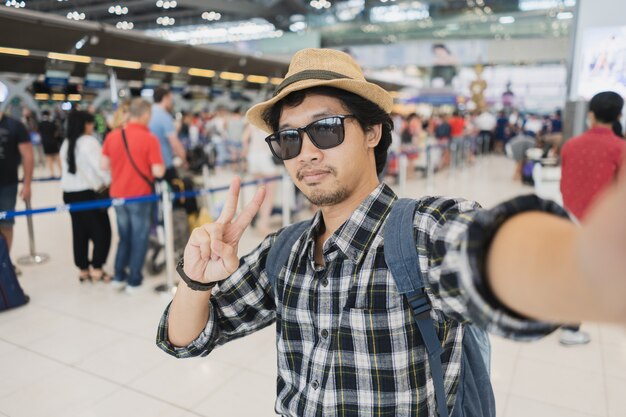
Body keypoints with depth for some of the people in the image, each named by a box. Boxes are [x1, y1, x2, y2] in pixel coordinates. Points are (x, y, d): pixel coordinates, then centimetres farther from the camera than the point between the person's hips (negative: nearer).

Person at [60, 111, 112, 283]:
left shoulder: (66, 144, 12)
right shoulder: (89, 141, -12)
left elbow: (67, 168, 16)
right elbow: (100, 166, -15)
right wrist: (109, 181, 2)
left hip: (69, 193, 8)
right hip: (87, 193, -8)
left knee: (79, 232, 13)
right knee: (102, 231, 2)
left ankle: (83, 270, 19)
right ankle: (97, 269, 3)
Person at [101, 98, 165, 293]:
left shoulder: (112, 136, 0)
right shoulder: (149, 138, -15)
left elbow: (104, 165, 4)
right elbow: (158, 172, -18)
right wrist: (163, 168, 3)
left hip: (118, 194, 5)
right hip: (140, 195, -5)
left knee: (124, 236, 21)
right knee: (139, 238, 9)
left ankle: (119, 276, 25)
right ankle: (134, 280, 15)